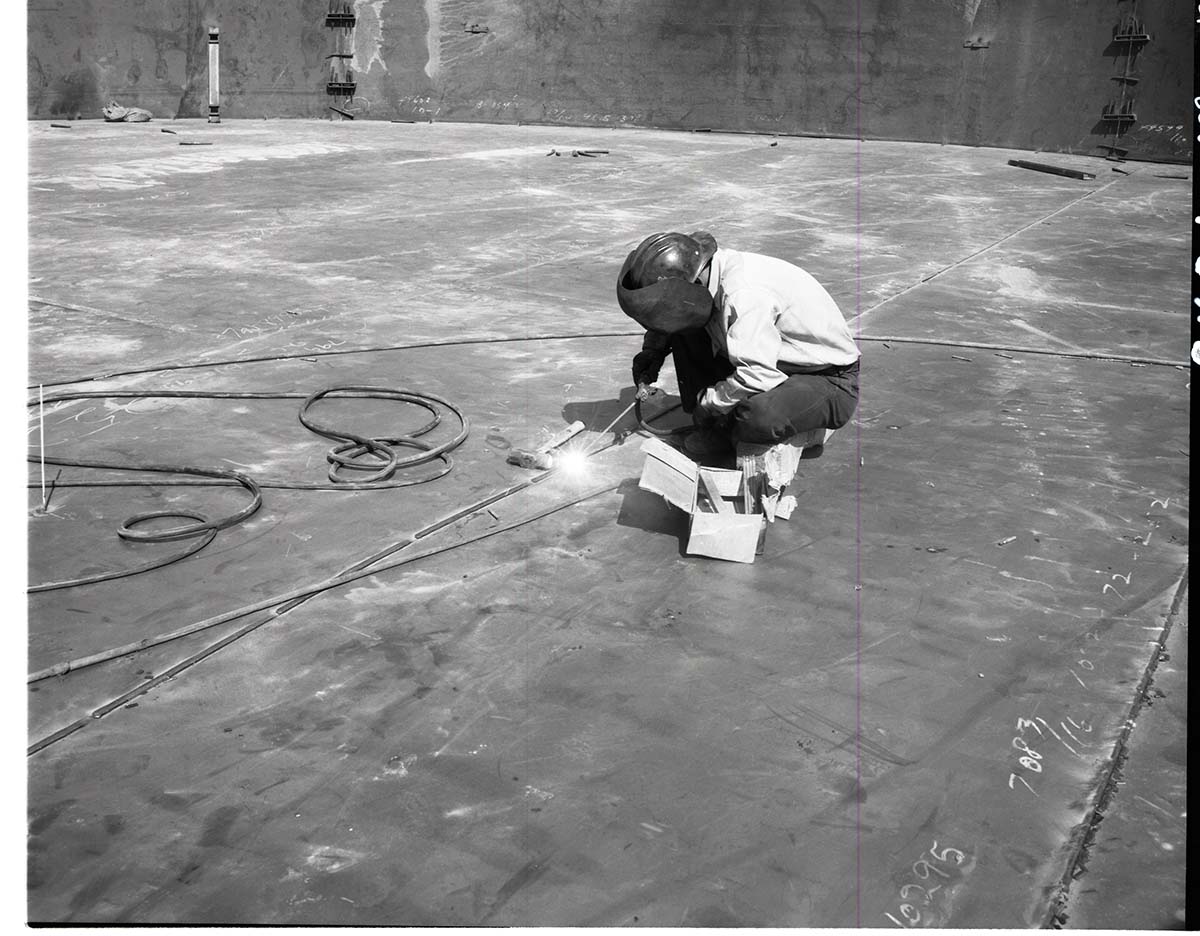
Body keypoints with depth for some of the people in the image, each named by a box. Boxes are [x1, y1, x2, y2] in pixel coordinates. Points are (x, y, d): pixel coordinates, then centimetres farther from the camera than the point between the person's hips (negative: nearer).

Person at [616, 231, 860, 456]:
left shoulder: (745, 294, -33)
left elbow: (757, 376, -38)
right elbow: (671, 312, 17)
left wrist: (708, 404, -23)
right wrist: (652, 349, -1)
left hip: (830, 380, -8)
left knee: (760, 418, -39)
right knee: (686, 333, -1)